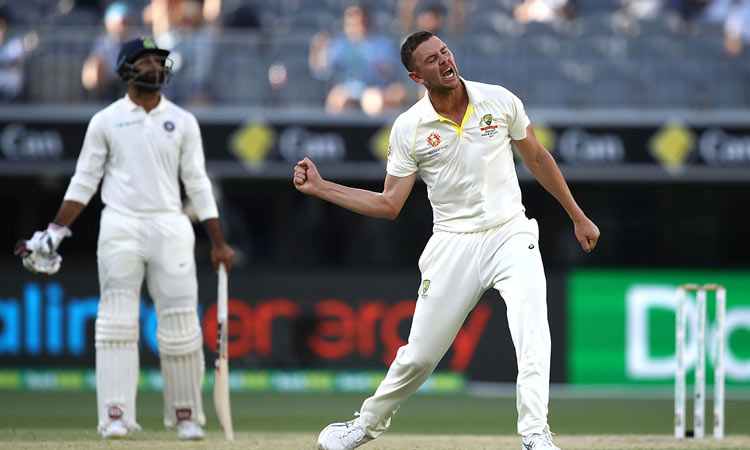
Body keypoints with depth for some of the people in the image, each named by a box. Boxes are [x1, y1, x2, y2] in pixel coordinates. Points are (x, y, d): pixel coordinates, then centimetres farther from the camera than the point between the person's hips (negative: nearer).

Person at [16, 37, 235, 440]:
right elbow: (84, 182, 6)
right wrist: (55, 232, -3)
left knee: (180, 325, -1)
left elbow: (197, 184, 9)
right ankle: (116, 417, -10)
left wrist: (218, 243, 4)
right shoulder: (105, 121, 5)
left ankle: (186, 416, 10)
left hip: (170, 226, 1)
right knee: (116, 324, -8)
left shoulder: (183, 122, 9)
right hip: (119, 229, -1)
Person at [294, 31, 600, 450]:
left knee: (532, 333, -24)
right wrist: (320, 188, -7)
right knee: (420, 353, 4)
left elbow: (537, 158, 12)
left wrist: (578, 217, 16)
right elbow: (389, 204, 1)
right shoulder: (408, 128, -3)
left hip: (511, 234, 0)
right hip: (454, 244, 0)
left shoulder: (500, 100, -2)